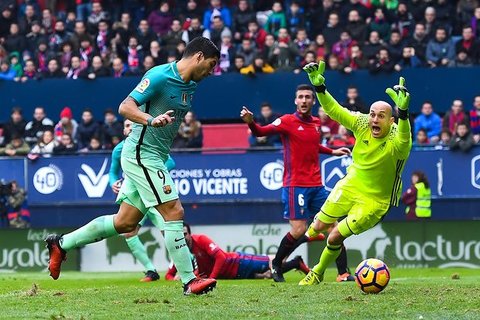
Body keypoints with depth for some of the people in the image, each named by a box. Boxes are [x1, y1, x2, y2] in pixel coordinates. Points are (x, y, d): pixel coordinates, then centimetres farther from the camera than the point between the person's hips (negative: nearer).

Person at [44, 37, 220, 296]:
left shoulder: (189, 85, 12)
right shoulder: (160, 76, -15)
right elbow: (125, 107, -23)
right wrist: (151, 120, -37)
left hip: (153, 158, 9)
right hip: (141, 154, -9)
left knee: (125, 223, 11)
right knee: (173, 212, -13)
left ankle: (61, 244, 23)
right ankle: (189, 281, -11)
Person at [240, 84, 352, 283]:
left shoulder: (316, 123, 12)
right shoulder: (287, 121, -5)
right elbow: (261, 132, -16)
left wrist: (332, 152, 32)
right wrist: (250, 122, -36)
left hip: (316, 185, 6)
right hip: (295, 185, -6)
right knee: (298, 230, -11)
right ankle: (275, 266, 9)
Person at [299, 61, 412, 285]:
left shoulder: (396, 140, -31)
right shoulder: (362, 124, -17)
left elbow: (403, 139, -55)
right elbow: (334, 110, -12)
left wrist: (403, 112, -73)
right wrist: (319, 88, -27)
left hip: (375, 200, -4)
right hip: (351, 185, 4)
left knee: (335, 237, -3)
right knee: (319, 226, 9)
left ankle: (318, 273, 27)